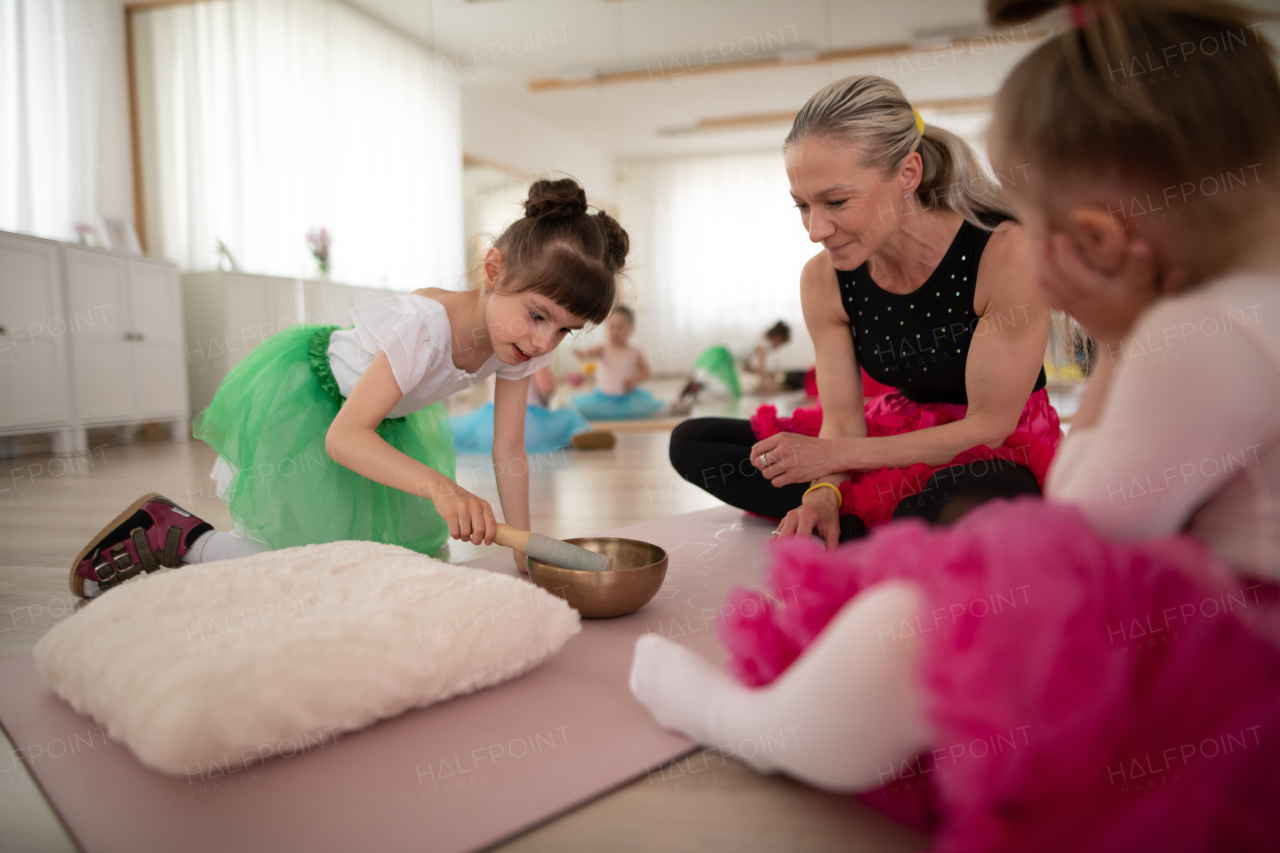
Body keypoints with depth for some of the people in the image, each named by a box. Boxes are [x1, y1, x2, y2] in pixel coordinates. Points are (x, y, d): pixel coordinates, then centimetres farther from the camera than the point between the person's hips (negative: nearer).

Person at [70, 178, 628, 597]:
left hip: (383, 420, 7)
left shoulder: (522, 348, -19)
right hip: (299, 401, -7)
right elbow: (345, 435, -40)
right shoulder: (425, 324, -40)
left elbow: (509, 456, -14)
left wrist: (524, 560, -15)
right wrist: (438, 486, -55)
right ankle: (172, 534, 15)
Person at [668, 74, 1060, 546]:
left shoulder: (1006, 253, -24)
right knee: (691, 443, -3)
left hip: (999, 453, -5)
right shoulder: (823, 280, -9)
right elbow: (842, 421, -6)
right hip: (898, 432, 6)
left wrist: (835, 454, -20)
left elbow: (989, 427, -19)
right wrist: (823, 494, -29)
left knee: (968, 498, -45)